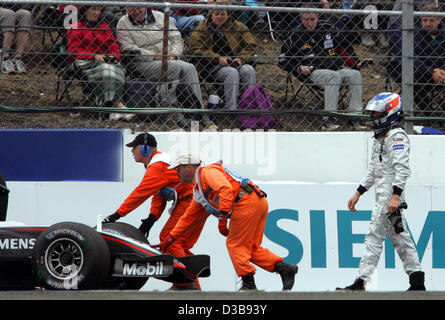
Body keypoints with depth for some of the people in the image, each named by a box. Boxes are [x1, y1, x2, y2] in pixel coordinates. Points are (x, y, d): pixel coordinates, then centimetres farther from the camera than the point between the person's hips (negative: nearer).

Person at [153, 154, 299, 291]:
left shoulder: (206, 171, 0)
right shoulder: (198, 191, 30)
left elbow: (225, 188, -17)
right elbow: (189, 217, 34)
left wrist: (222, 217, -22)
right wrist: (169, 240, 31)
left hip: (247, 202, -10)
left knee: (235, 245, -3)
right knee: (251, 248, 10)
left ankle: (248, 284, -5)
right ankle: (284, 268, -2)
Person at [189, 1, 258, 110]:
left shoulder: (238, 27, 14)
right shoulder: (203, 28, 8)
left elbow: (251, 46, 12)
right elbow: (196, 48, -3)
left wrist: (241, 58, -10)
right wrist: (218, 59, -13)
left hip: (236, 63, 3)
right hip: (213, 67, -3)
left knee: (249, 70, -30)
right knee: (232, 73, -34)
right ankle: (231, 108, -41)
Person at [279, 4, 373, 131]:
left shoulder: (327, 28, 12)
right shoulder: (296, 36, 4)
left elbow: (344, 48, 21)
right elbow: (283, 61, 9)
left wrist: (357, 63, 11)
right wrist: (299, 68, -7)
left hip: (335, 69, 4)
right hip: (313, 72, -4)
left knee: (355, 74, -22)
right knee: (335, 76, -35)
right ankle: (328, 120, -44)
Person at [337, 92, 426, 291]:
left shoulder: (397, 136, -12)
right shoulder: (380, 137, 20)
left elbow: (402, 169, -20)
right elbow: (373, 170, 26)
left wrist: (395, 196, -28)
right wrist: (358, 193, 23)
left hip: (391, 193, -10)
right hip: (382, 194, 10)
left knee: (375, 235, -11)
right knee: (398, 237, 9)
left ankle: (361, 282, -13)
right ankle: (417, 281, 9)